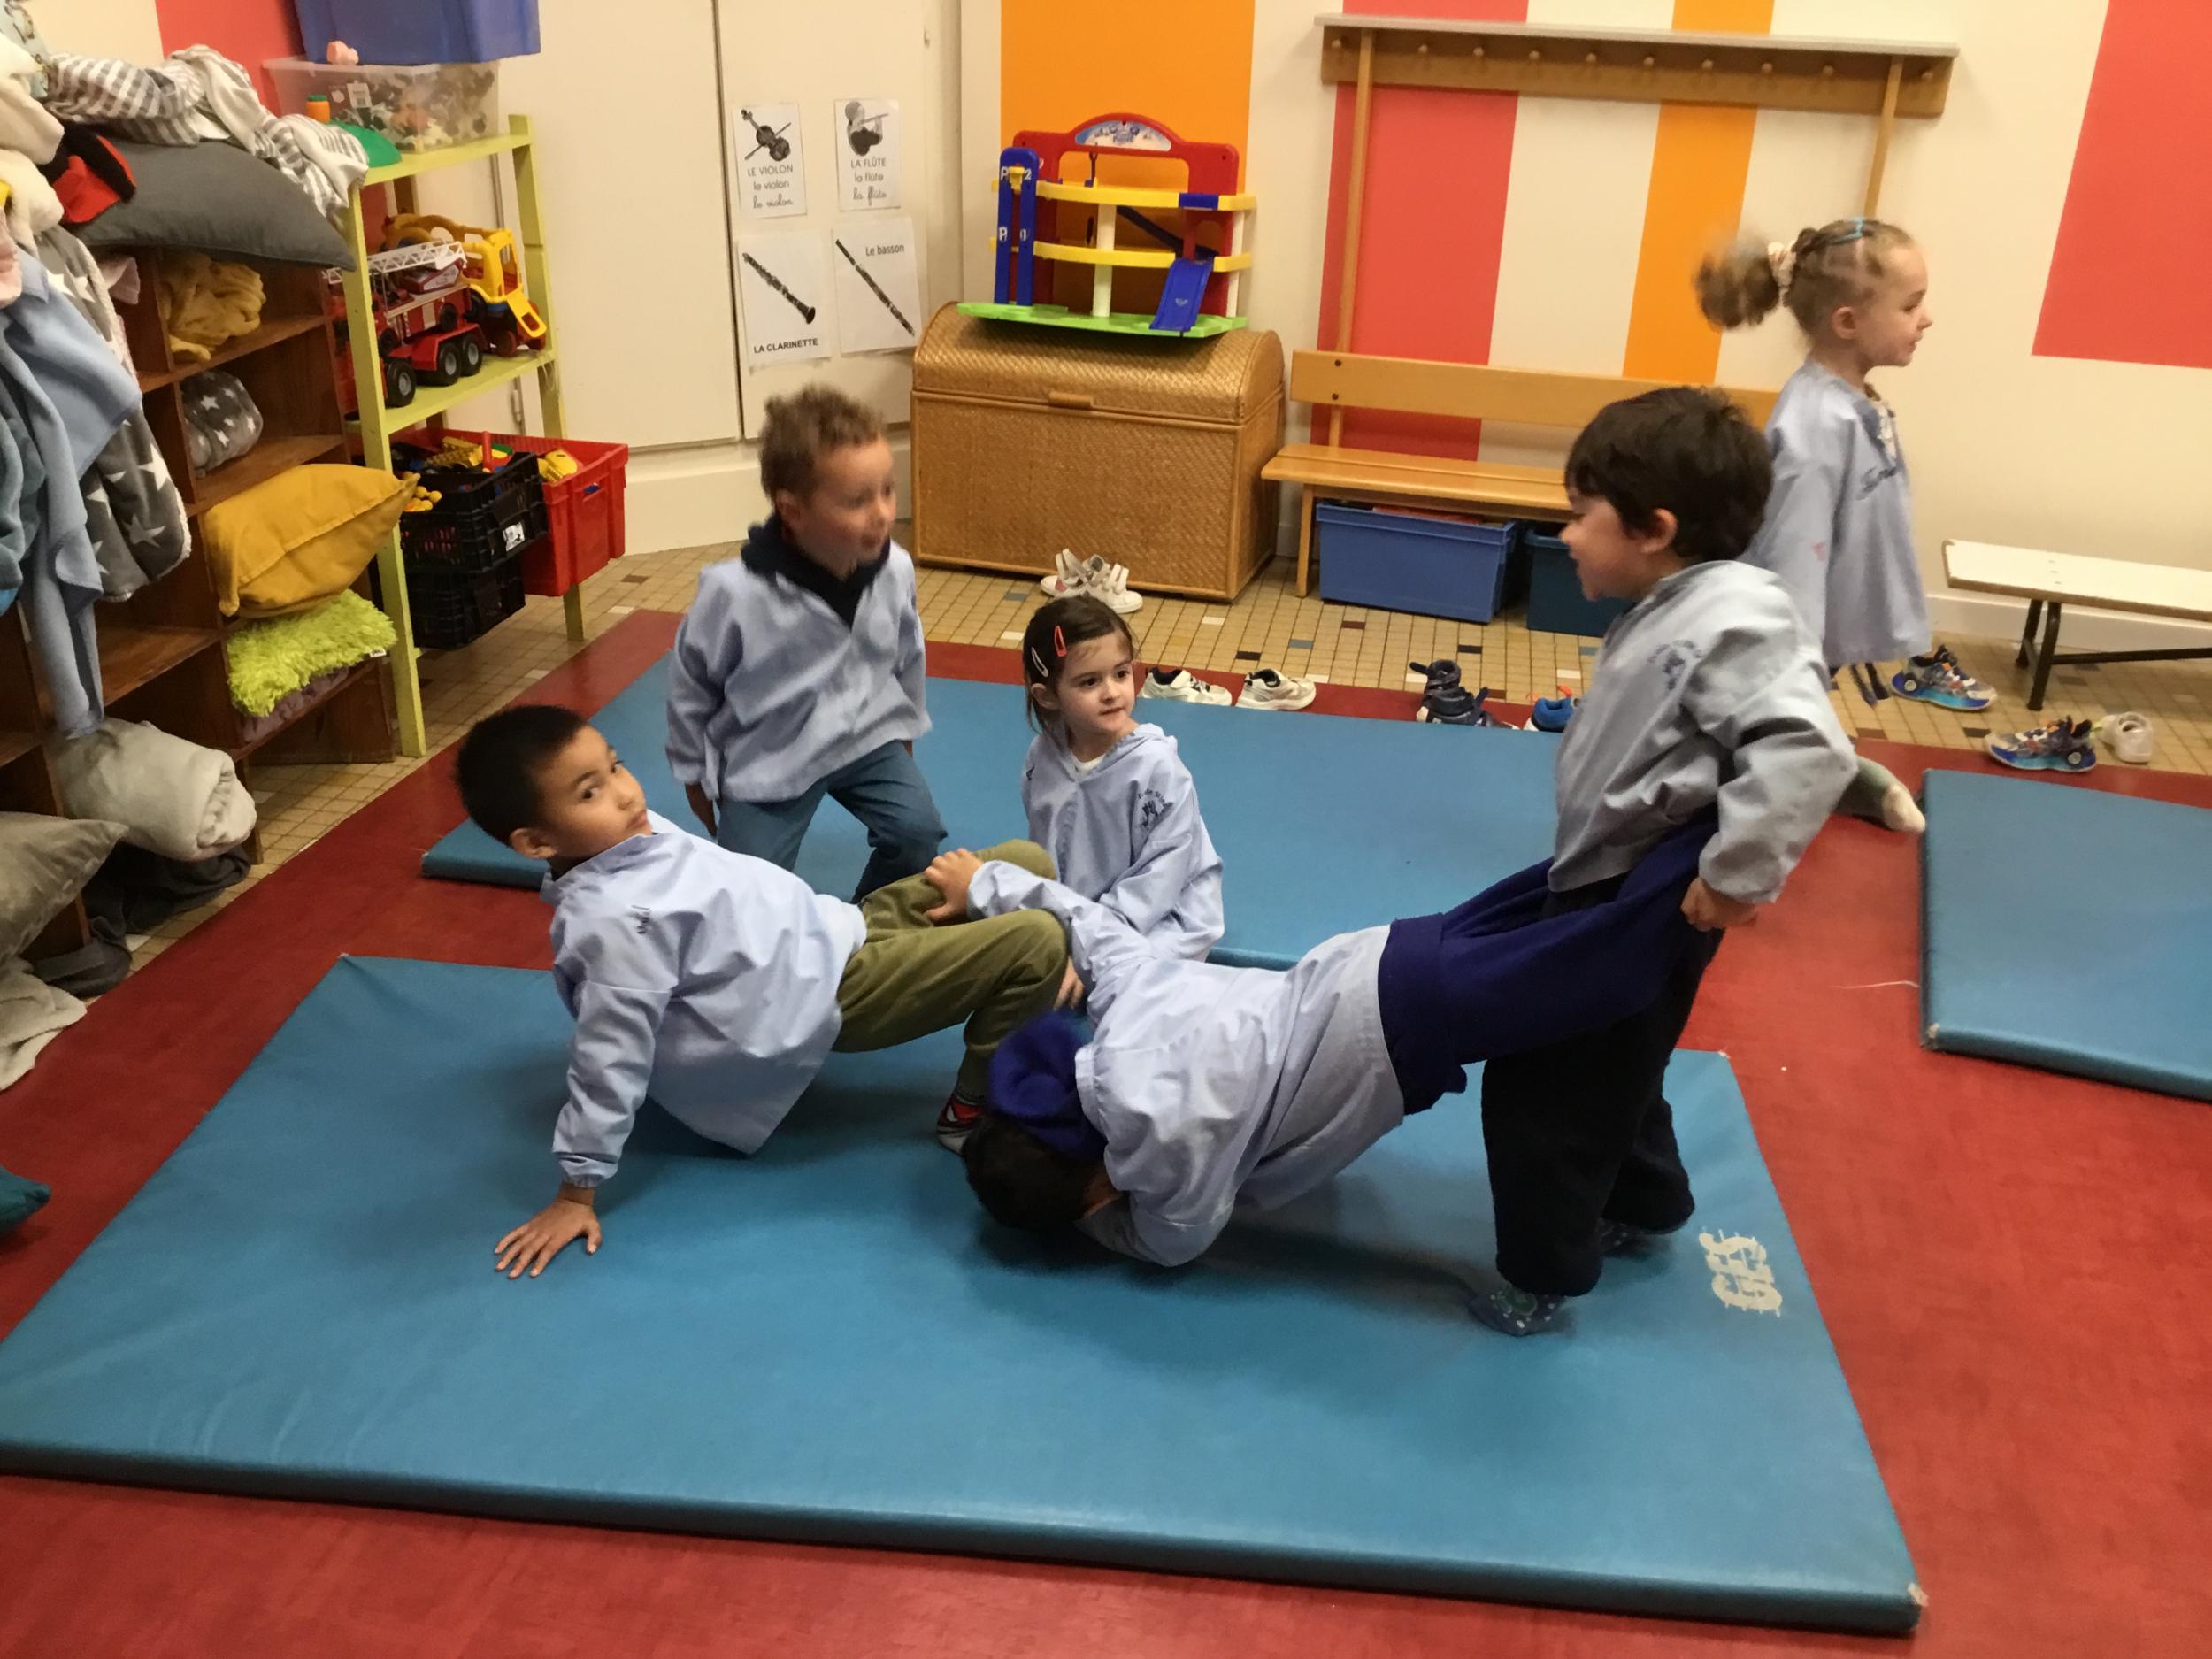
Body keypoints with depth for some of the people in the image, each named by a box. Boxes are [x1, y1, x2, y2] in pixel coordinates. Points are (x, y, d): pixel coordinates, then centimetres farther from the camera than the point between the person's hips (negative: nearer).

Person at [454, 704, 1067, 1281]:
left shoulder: (629, 836, -1)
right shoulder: (618, 923, -28)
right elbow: (610, 1062, -23)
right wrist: (576, 1194, -16)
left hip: (838, 929, 9)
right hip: (833, 991, -9)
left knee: (1026, 864, 6)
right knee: (1037, 943, -18)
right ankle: (974, 1110, 2)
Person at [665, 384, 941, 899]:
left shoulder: (894, 569, -15)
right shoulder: (734, 592, -26)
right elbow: (690, 684, -9)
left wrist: (905, 730, 20)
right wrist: (696, 776, 2)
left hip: (866, 734, 3)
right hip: (768, 755, -3)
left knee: (917, 832, -15)